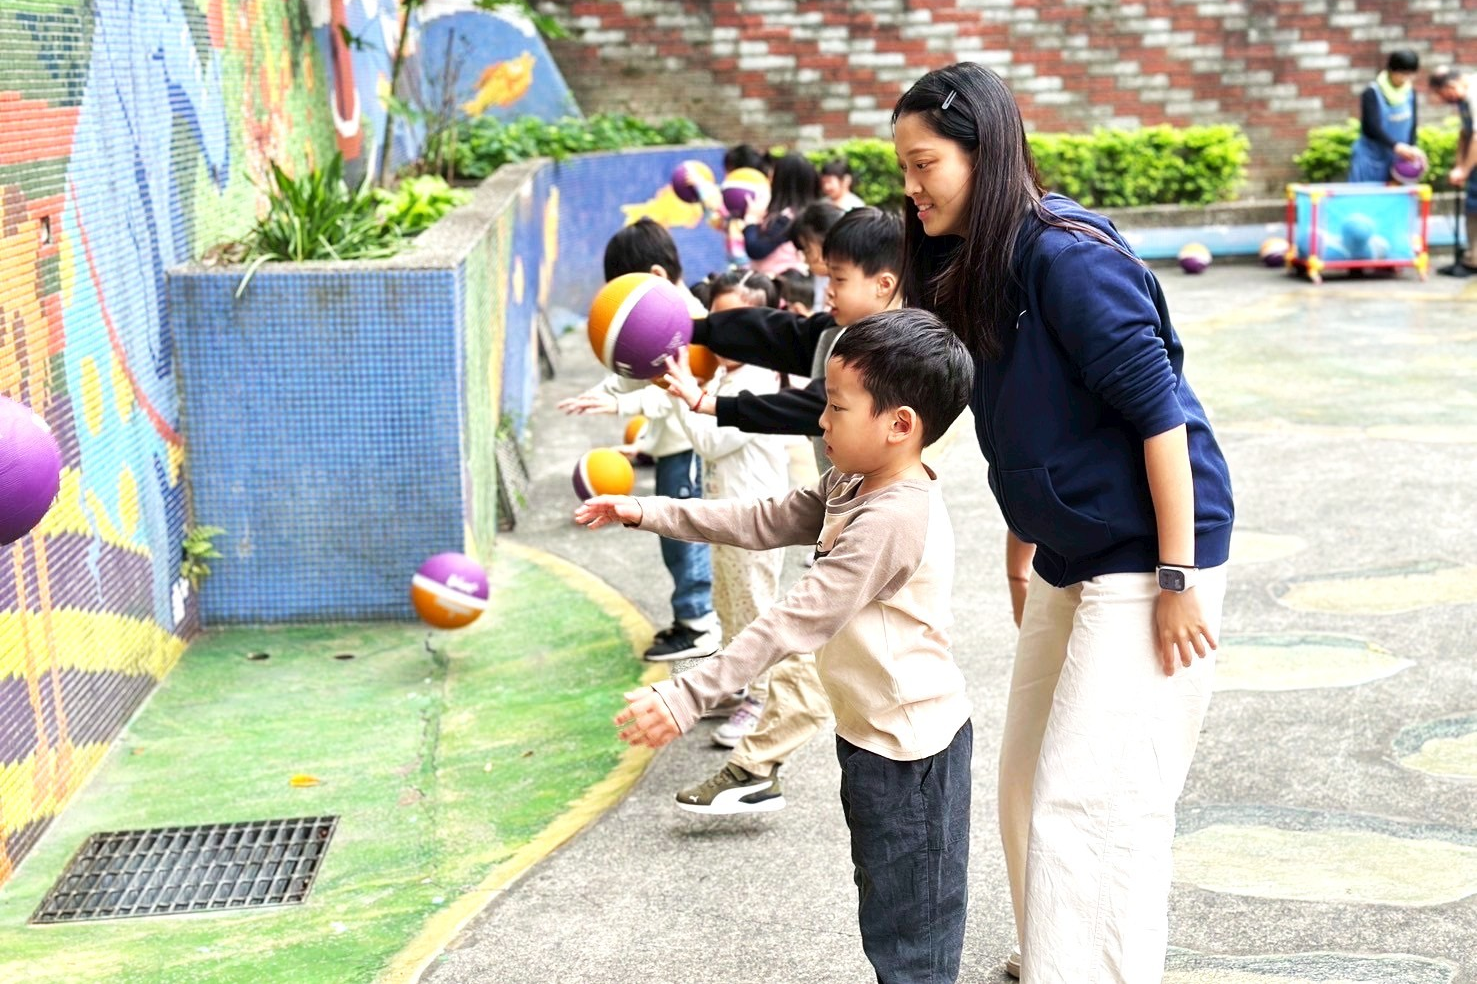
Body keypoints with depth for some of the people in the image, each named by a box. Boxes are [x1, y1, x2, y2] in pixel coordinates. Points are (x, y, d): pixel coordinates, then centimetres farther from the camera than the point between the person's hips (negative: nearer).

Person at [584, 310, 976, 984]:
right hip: (873, 733, 10)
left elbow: (795, 622, -29)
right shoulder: (851, 487, 5)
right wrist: (647, 514, 7)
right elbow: (764, 523, 12)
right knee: (886, 916, 21)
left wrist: (686, 699, -29)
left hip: (909, 749, -10)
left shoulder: (893, 519, -27)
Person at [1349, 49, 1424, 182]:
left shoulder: (1410, 92, 5)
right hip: (1371, 159, -4)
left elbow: (1412, 125, 9)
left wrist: (1412, 149, -10)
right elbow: (1373, 128, -22)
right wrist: (1397, 146, -37)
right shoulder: (1372, 94, -12)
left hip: (1395, 161, 4)